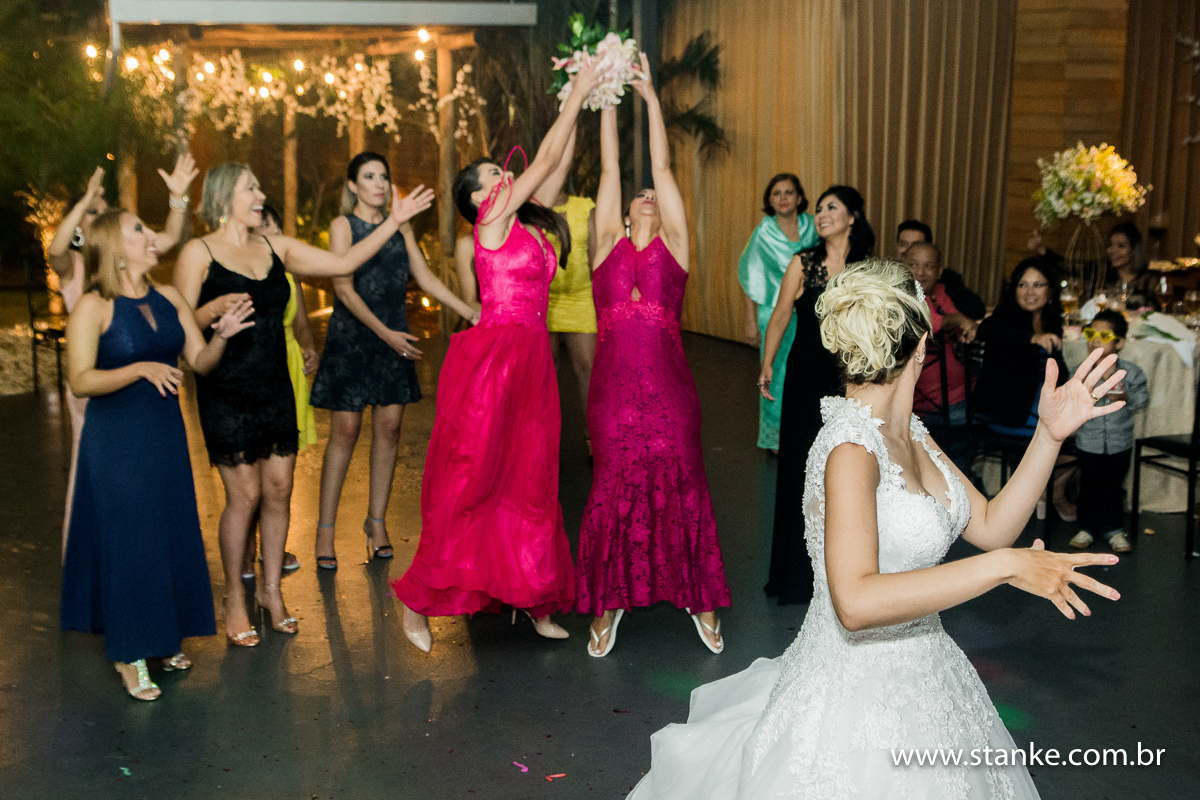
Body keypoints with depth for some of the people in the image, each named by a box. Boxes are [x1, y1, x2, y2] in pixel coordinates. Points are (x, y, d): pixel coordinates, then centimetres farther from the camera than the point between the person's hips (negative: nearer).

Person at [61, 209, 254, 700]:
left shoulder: (169, 299, 5)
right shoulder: (93, 307, -11)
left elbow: (201, 362, 5)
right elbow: (81, 381, -17)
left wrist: (222, 334, -14)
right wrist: (140, 369, -29)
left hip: (166, 433, 6)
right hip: (116, 439, -6)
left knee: (173, 535, 10)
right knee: (127, 539, 0)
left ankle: (162, 638, 27)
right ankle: (128, 652, 14)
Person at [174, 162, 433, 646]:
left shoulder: (276, 247, 10)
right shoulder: (199, 253, -4)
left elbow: (343, 264, 8)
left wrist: (394, 221, 5)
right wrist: (217, 308, -25)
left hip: (275, 387, 5)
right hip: (226, 392, -5)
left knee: (279, 489, 6)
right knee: (245, 494, -3)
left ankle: (270, 589, 23)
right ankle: (234, 600, 15)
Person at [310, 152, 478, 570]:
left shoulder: (400, 226, 11)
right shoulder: (343, 225, -3)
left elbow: (425, 277, 10)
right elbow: (344, 289, -12)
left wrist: (471, 312, 1)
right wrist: (384, 332, -20)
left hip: (393, 338, 4)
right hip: (352, 337, -4)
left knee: (389, 427, 3)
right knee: (345, 431, -3)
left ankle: (376, 520, 16)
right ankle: (325, 529, 6)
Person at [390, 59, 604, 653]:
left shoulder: (531, 226, 14)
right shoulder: (492, 222, -6)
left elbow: (554, 166, 16)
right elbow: (545, 158, -6)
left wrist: (582, 101, 13)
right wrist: (577, 94, 1)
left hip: (529, 361, 8)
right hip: (491, 358, -8)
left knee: (528, 480, 11)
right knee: (470, 479, -1)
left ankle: (535, 600, 21)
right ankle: (418, 598, 13)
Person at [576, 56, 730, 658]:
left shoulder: (673, 245, 9)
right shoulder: (608, 244, 12)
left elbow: (662, 167, 7)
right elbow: (610, 170, 9)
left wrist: (650, 96, 7)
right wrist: (605, 100, 10)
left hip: (669, 386, -1)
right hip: (613, 387, 1)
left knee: (680, 487, 7)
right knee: (613, 491, 8)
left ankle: (700, 599, 23)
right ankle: (608, 604, 23)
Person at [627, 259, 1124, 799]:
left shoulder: (909, 433, 2)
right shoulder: (851, 449, -26)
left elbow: (990, 526, 6)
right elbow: (857, 602, -36)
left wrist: (1050, 435, -5)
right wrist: (1006, 566, -35)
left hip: (915, 682, 9)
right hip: (857, 693, -9)